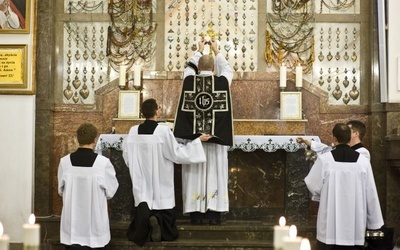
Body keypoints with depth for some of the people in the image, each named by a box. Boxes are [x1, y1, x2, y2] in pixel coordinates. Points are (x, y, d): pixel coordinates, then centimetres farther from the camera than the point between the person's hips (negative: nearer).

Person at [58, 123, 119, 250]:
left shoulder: (65, 162, -9)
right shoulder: (103, 162, -17)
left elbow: (61, 190, 4)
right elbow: (110, 191, -5)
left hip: (72, 224, 2)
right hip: (96, 224, -2)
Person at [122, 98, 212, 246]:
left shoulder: (133, 131, -2)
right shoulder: (164, 131, -14)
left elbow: (127, 156, 8)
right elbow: (178, 153, -9)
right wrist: (198, 140, 0)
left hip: (141, 184, 3)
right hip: (161, 184, -3)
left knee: (143, 211, 9)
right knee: (164, 213, 9)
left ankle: (144, 215, -25)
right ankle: (157, 220, -24)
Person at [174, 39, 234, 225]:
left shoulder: (189, 81, 0)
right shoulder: (222, 82, -3)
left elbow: (189, 67, 24)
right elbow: (227, 69, 21)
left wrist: (199, 51, 36)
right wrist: (216, 51, 31)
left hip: (193, 135, 1)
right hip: (216, 135, -1)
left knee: (195, 173, 4)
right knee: (215, 172, 3)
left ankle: (196, 214, 6)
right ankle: (214, 214, 4)